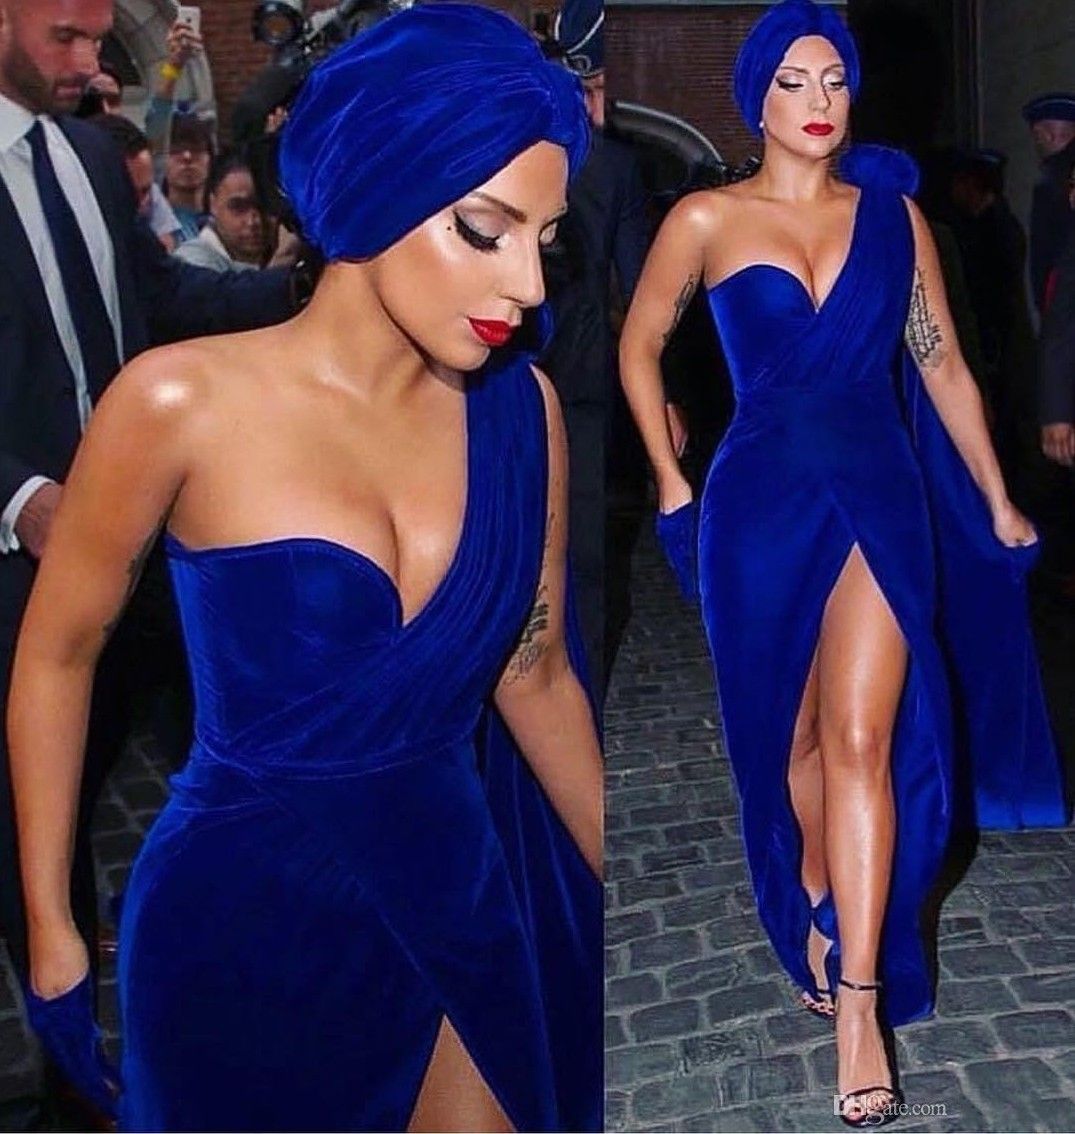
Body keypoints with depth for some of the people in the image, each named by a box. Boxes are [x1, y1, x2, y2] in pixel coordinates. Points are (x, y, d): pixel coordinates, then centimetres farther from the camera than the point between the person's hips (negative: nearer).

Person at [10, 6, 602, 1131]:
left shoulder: (520, 410, -6)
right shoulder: (184, 402, -17)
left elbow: (535, 675, 5)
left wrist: (622, 887, 12)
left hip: (461, 898, 4)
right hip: (249, 910, -3)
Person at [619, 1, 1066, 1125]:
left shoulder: (892, 214, 8)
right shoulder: (706, 218, 1)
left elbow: (942, 364, 11)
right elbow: (639, 345, 11)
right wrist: (671, 483, 7)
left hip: (881, 494, 1)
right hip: (764, 498, 0)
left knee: (861, 739, -10)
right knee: (795, 737, 12)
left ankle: (859, 1004, -5)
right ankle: (817, 919, 36)